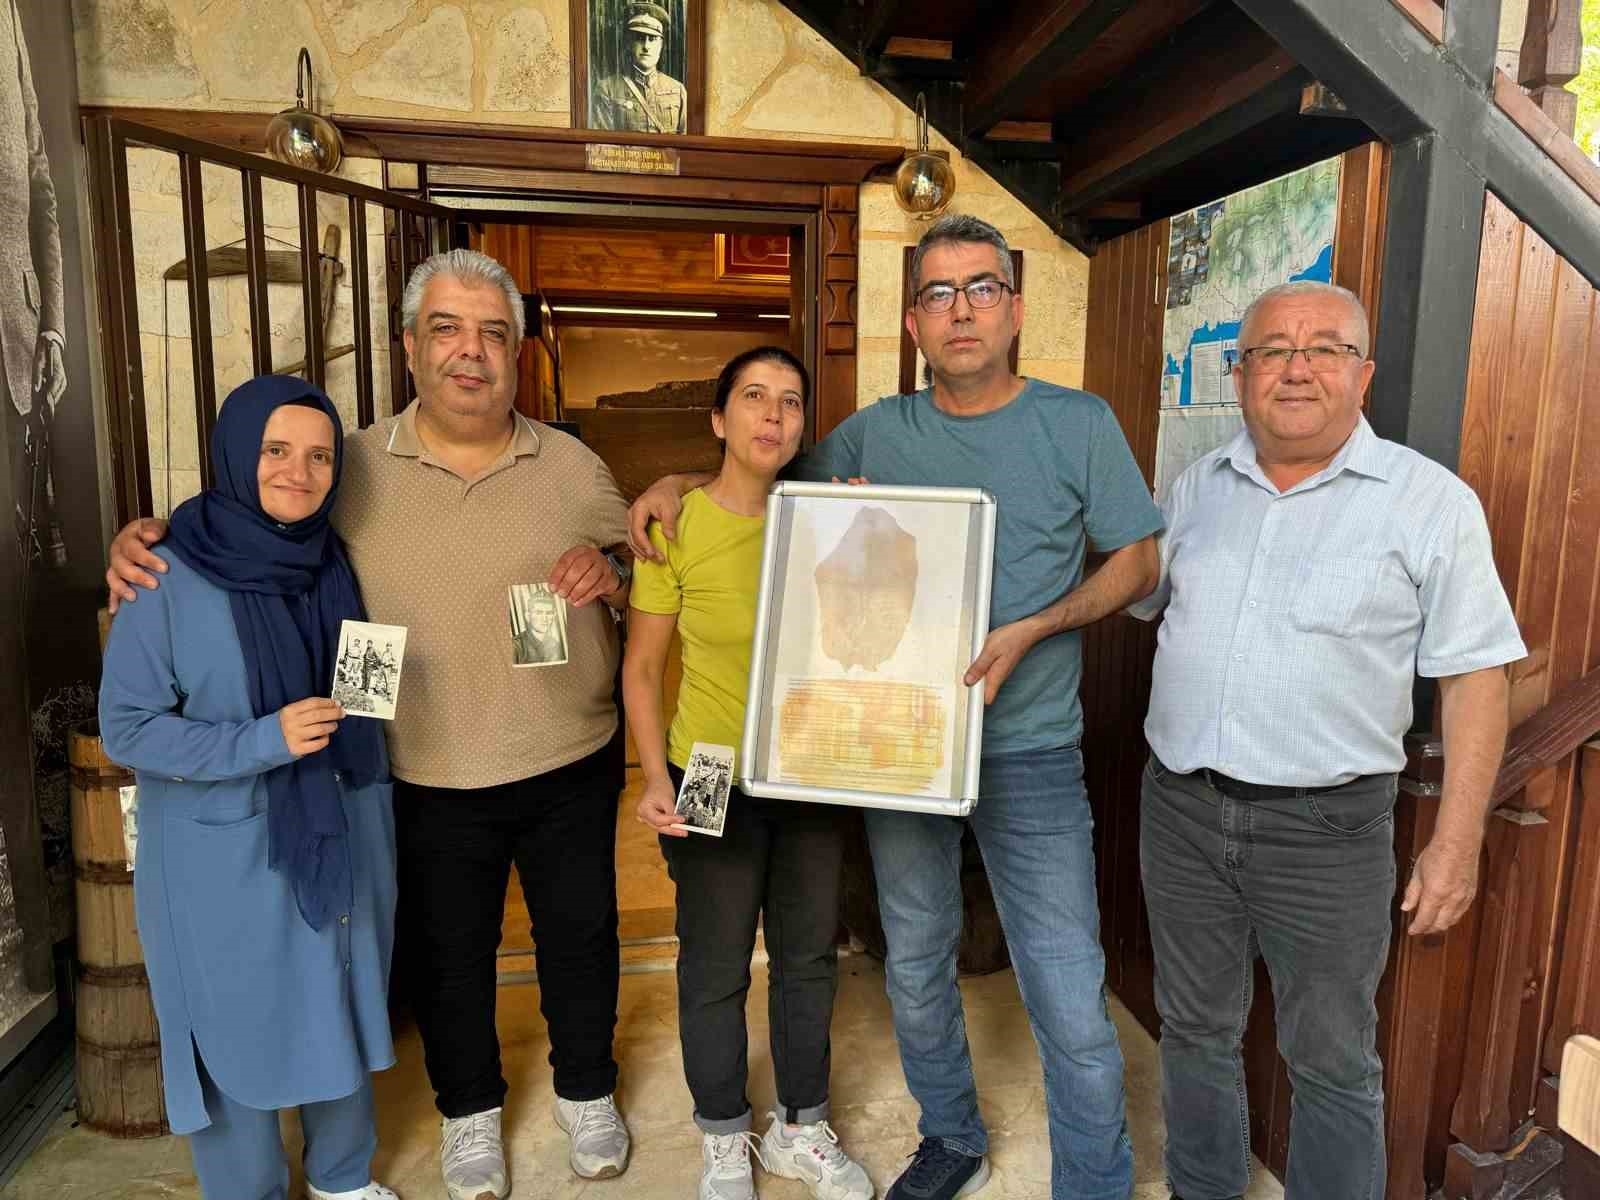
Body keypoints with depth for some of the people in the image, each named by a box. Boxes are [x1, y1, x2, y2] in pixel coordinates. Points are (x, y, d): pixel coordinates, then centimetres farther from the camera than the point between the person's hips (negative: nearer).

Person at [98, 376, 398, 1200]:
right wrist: (261, 742, -23)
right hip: (225, 856, -4)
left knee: (343, 1015, 19)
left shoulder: (337, 565, -2)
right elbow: (126, 728, -12)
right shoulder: (169, 579, -15)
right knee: (239, 1031, 13)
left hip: (339, 838, 4)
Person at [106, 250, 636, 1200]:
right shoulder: (353, 469, -6)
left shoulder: (574, 467, -4)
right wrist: (149, 538, -14)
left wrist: (610, 577, -20)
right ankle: (470, 1109, 48)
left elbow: (650, 582, 3)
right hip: (429, 784, 0)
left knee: (580, 935, 18)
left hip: (572, 769, 1)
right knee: (448, 952, 19)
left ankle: (587, 1089, 46)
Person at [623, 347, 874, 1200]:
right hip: (712, 778, -4)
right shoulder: (678, 525, -12)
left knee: (808, 956, 17)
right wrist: (656, 777, -17)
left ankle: (800, 1128, 40)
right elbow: (641, 668, -7)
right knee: (716, 969, 12)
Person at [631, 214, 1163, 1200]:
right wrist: (678, 482, 1)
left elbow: (1139, 563, 1)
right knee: (915, 972, 18)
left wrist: (1033, 630, -14)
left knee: (1073, 1008, 0)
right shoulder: (876, 434, 4)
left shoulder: (1079, 423, -3)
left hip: (1029, 755, -3)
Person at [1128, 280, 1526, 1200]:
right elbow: (1135, 598, 18)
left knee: (1333, 1066, 13)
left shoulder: (1432, 502, -6)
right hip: (1182, 810, 4)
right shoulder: (1199, 487, 6)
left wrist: (1458, 840, -9)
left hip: (1328, 826, -4)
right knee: (1195, 1032, 20)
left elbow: (1475, 677, -6)